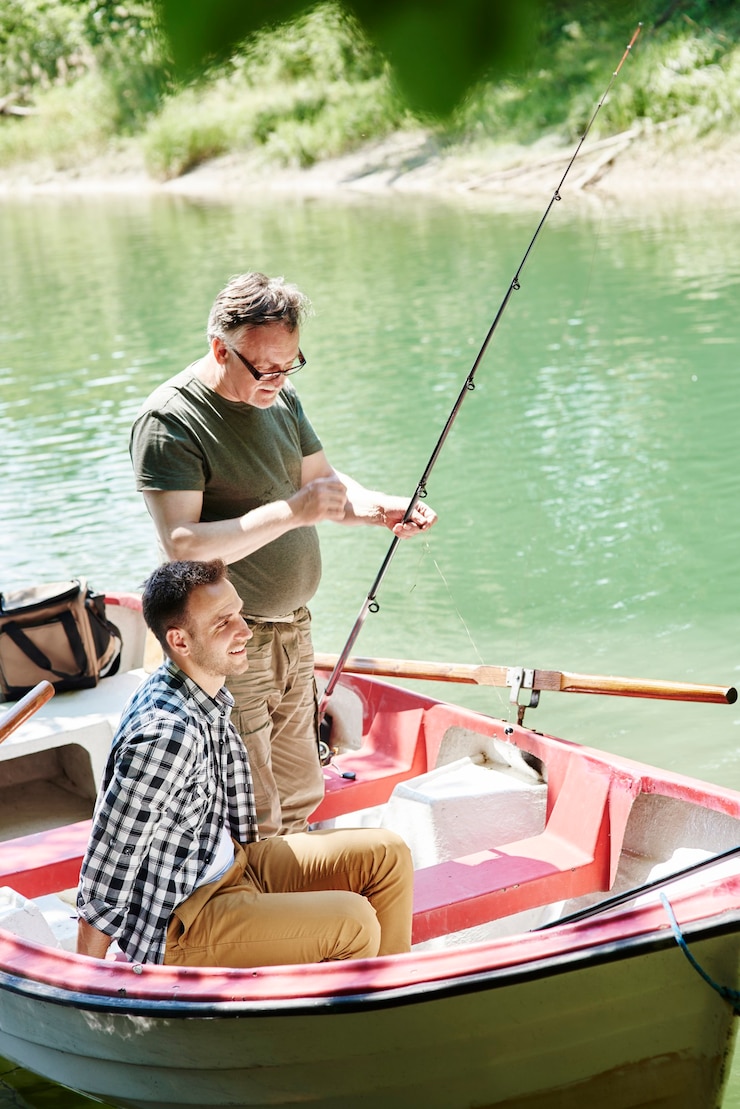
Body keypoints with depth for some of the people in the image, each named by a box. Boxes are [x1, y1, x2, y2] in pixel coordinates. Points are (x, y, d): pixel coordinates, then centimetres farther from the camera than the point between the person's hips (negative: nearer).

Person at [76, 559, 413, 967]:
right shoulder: (166, 735, -30)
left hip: (230, 865, 10)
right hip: (176, 925, -10)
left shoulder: (207, 695, -1)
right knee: (353, 923, -23)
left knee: (387, 854, 5)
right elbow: (102, 886, -24)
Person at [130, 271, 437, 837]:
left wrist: (380, 508, -8)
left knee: (301, 797, 19)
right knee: (253, 825, -2)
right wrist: (290, 512, -32)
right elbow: (181, 544, -27)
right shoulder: (169, 422, -19)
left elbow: (324, 480, 13)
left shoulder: (280, 397, 5)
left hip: (293, 628, 8)